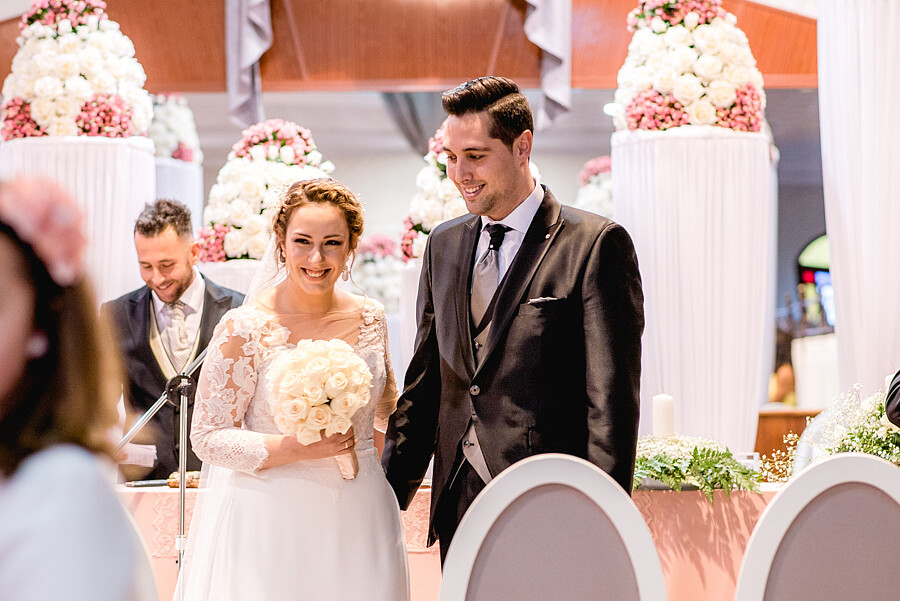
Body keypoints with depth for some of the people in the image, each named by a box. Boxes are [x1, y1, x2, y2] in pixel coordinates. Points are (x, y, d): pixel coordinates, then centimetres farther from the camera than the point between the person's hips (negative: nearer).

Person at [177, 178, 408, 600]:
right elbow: (209, 439, -13)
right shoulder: (244, 328, -13)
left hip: (358, 518, 4)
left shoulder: (369, 318, 2)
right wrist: (298, 448, -21)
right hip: (270, 521, -4)